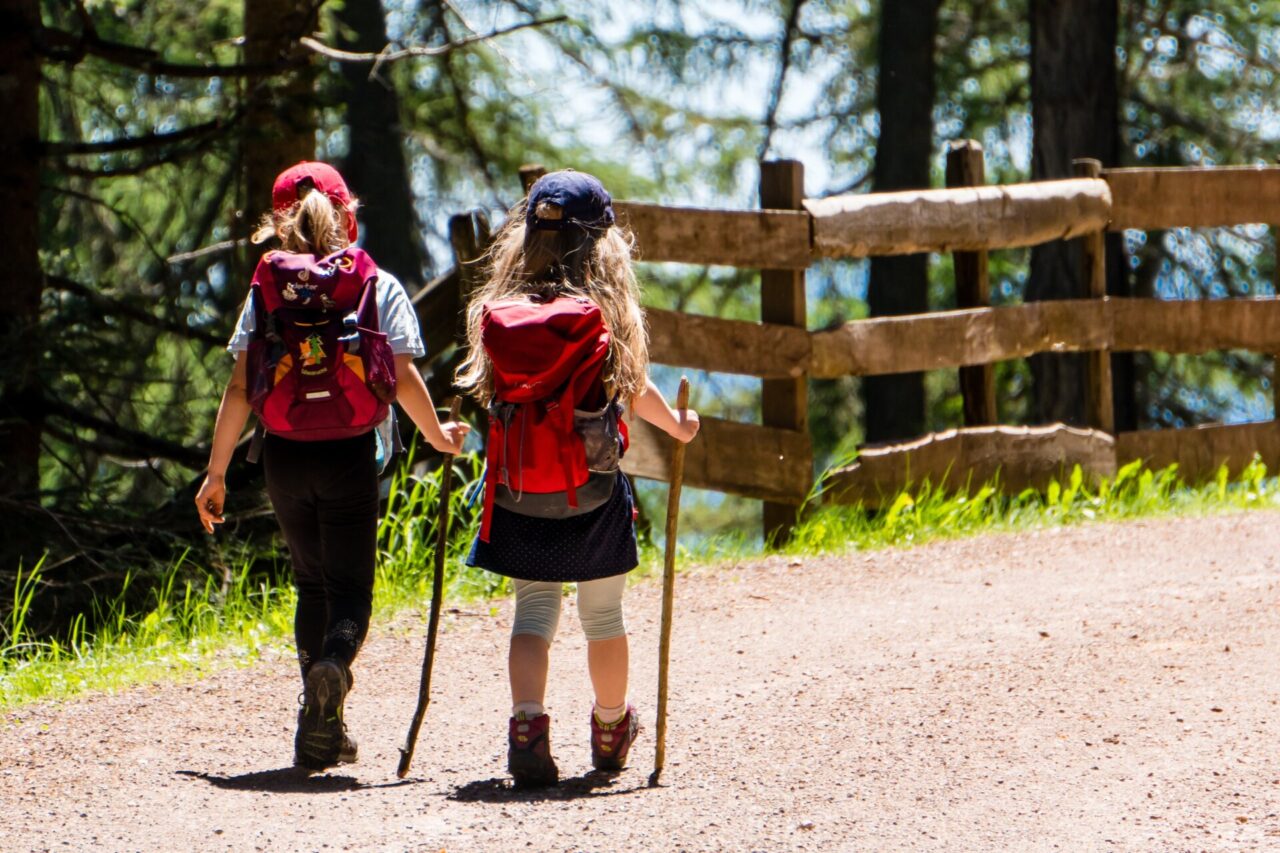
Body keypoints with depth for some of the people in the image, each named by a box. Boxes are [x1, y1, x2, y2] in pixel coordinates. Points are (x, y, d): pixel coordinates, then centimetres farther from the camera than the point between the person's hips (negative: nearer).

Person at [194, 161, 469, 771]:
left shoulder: (265, 291, 3)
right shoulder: (379, 287, 0)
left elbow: (239, 389, -1)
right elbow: (405, 379, -4)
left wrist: (216, 472, 4)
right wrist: (439, 437, 13)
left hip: (284, 455, 2)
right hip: (351, 453, -2)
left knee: (311, 583, 16)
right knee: (350, 587, 4)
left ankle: (322, 732, 14)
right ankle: (332, 664, -30)